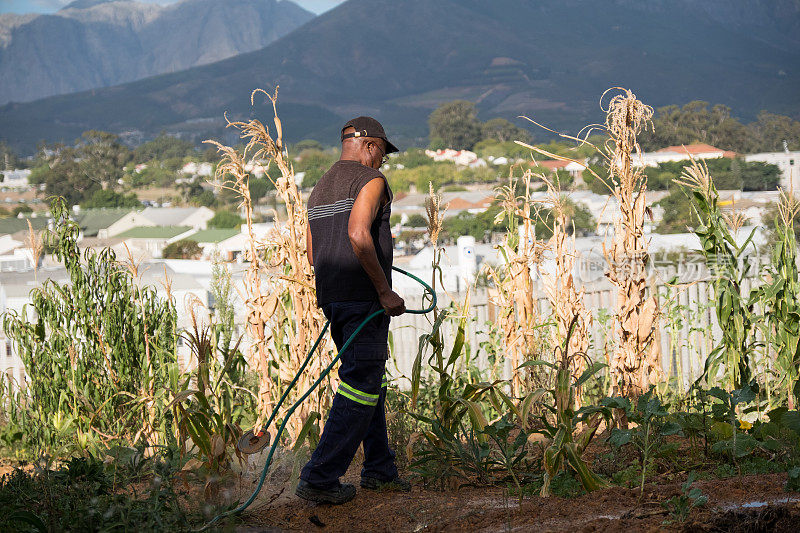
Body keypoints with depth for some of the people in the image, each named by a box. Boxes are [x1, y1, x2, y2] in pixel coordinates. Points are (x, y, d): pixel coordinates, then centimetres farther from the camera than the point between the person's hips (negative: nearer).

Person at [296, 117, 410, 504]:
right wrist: (384, 290, -18)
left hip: (330, 298, 9)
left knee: (371, 383, 18)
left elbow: (313, 255, 19)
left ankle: (379, 469, 22)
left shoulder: (319, 189, 19)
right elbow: (358, 235, -23)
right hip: (363, 298, -9)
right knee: (360, 389, -6)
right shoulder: (370, 180, -7)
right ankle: (318, 479, -10)